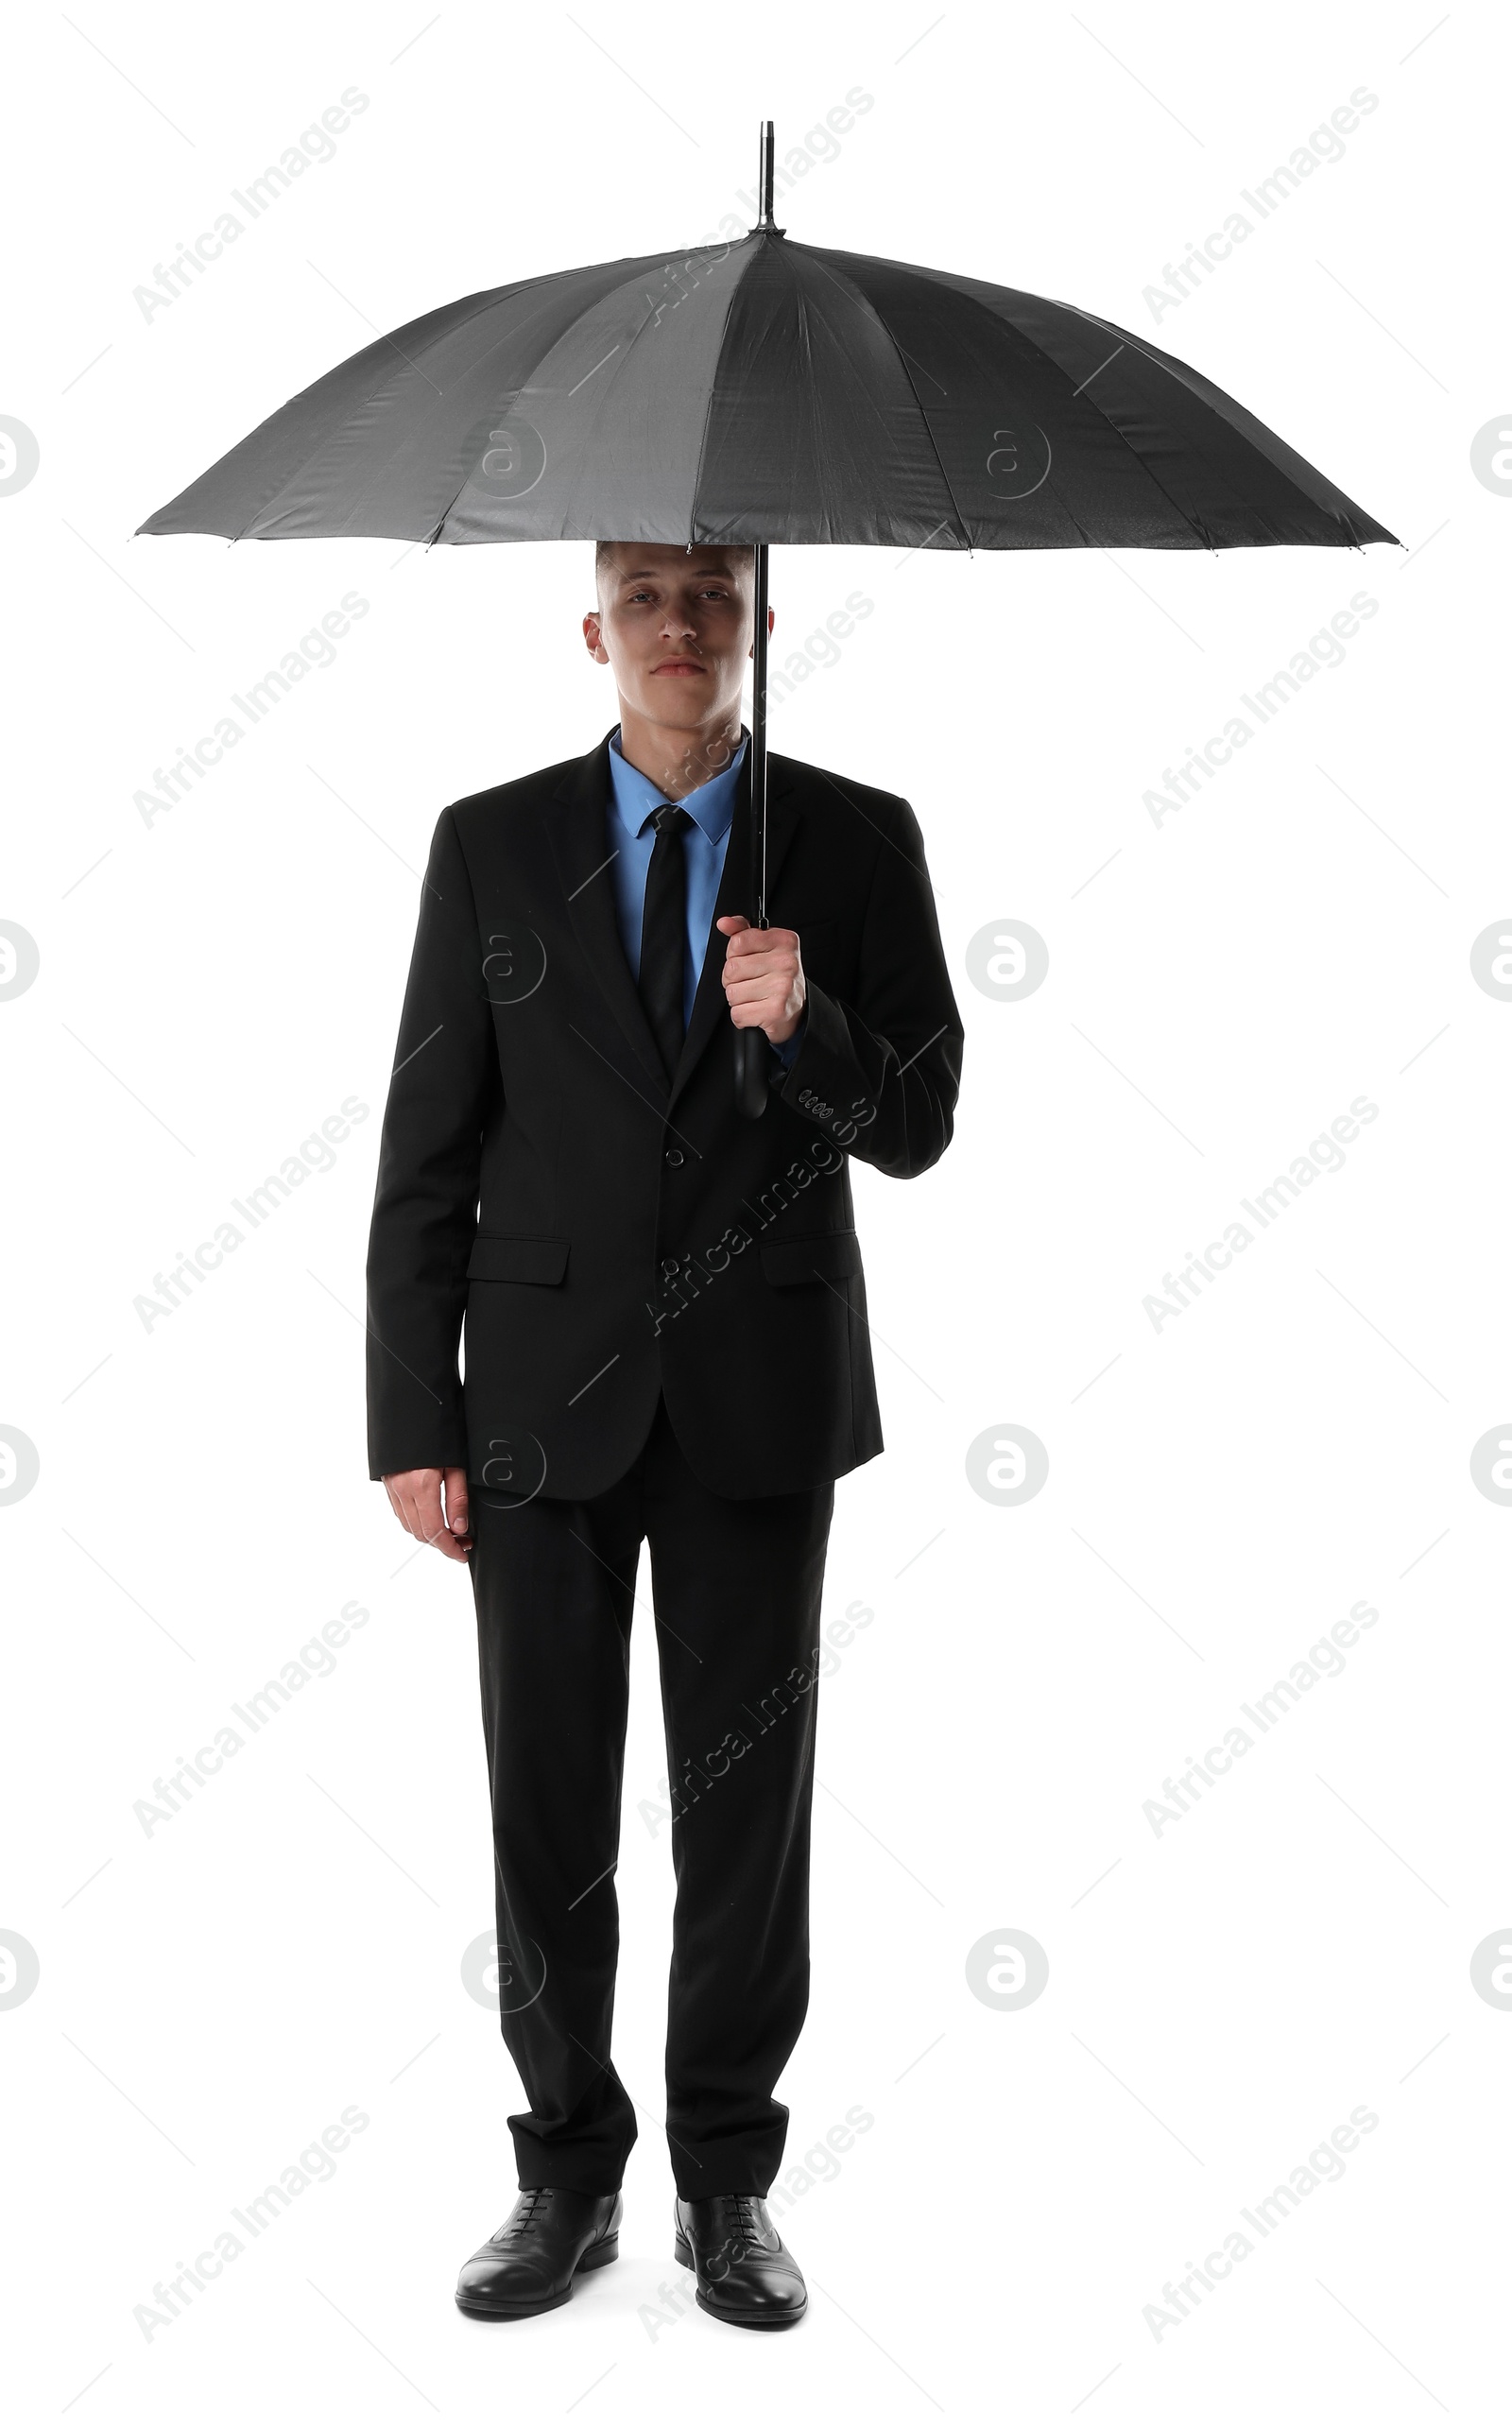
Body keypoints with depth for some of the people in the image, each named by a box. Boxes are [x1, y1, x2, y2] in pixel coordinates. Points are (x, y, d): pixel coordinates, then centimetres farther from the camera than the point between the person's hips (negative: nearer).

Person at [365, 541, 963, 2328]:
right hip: (545, 1393, 0)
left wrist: (803, 1024, -20)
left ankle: (729, 2184, 22)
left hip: (759, 1390, 0)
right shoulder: (491, 843, 3)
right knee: (546, 1798, 6)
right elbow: (427, 1152, 2)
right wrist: (410, 1422, -2)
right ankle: (568, 2175, 22)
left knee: (748, 1795, 7)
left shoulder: (857, 840, 3)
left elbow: (913, 1129, 1)